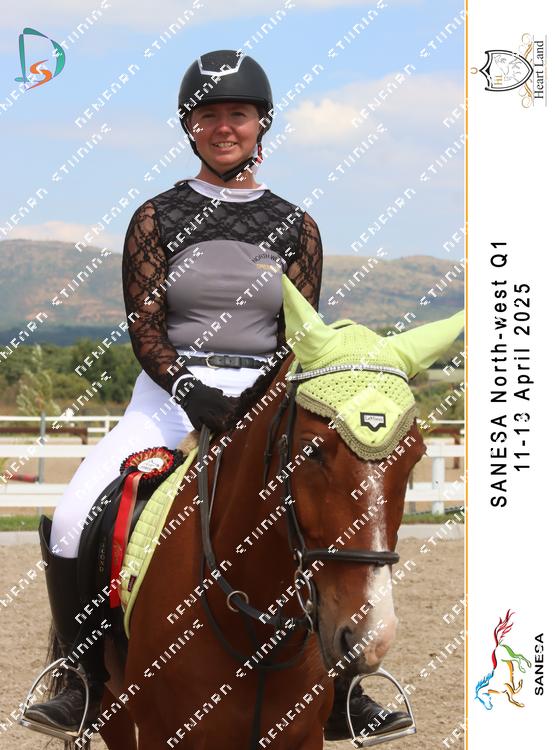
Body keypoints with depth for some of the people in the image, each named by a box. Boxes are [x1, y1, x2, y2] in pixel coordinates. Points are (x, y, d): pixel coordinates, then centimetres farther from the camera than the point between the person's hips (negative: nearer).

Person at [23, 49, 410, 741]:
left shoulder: (295, 228, 9)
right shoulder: (157, 217, 6)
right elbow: (143, 322, -2)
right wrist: (187, 388, -20)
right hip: (168, 395, 0)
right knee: (72, 520, -21)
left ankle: (340, 686, -6)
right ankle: (83, 683, -6)